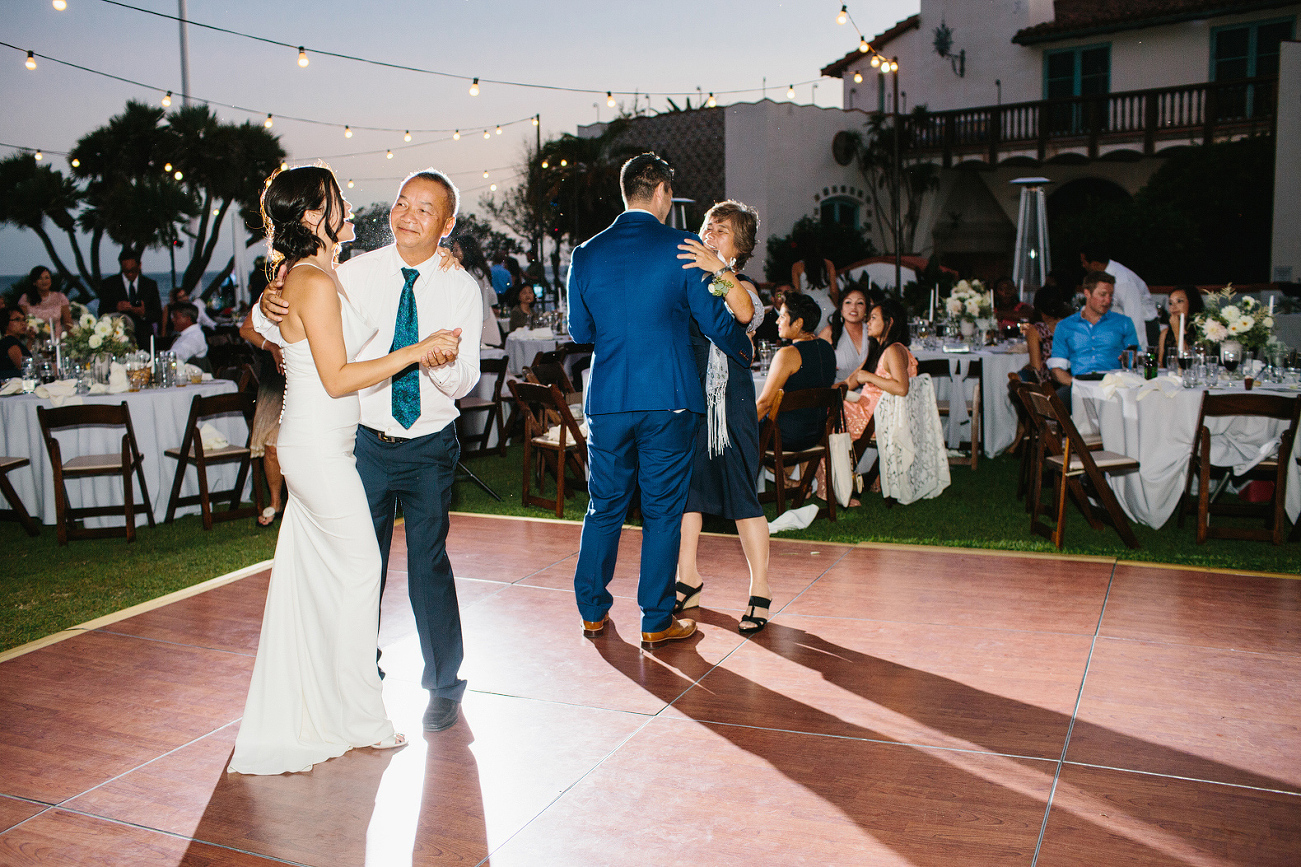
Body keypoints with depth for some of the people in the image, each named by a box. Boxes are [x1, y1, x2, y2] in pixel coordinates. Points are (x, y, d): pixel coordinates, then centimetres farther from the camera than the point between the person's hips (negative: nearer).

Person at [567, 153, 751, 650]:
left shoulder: (587, 254, 4)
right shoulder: (680, 249, -5)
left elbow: (579, 330, 13)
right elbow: (715, 321, 0)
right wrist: (745, 352, 19)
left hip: (607, 400, 3)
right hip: (668, 400, -3)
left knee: (604, 506, 15)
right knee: (662, 511, 6)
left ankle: (593, 612, 24)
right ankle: (657, 622, 12)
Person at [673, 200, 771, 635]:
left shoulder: (739, 286, -3)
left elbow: (748, 313, -27)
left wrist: (719, 270, -41)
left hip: (729, 399, -5)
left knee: (740, 493, -4)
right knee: (684, 486, 12)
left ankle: (760, 591, 8)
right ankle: (688, 580, 28)